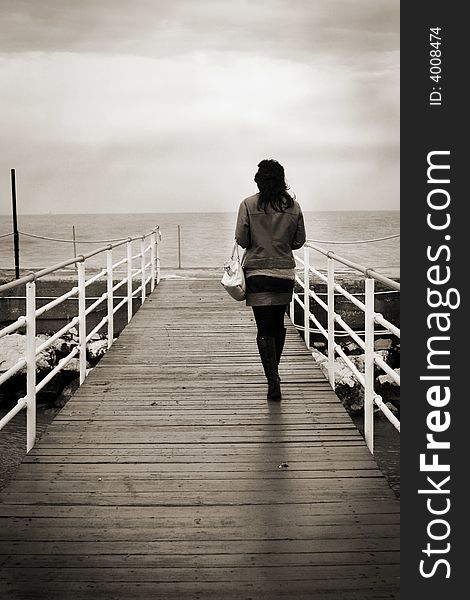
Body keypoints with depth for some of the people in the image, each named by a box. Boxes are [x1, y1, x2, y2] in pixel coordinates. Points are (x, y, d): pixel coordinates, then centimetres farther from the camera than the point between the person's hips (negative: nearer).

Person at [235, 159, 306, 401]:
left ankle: (273, 381, -12)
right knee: (278, 325, 19)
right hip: (285, 274, 3)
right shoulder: (293, 206, -1)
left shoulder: (249, 205, -9)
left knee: (265, 330, -2)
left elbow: (241, 240, -8)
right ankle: (273, 373, 33)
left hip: (258, 274, -3)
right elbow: (299, 241, 4)